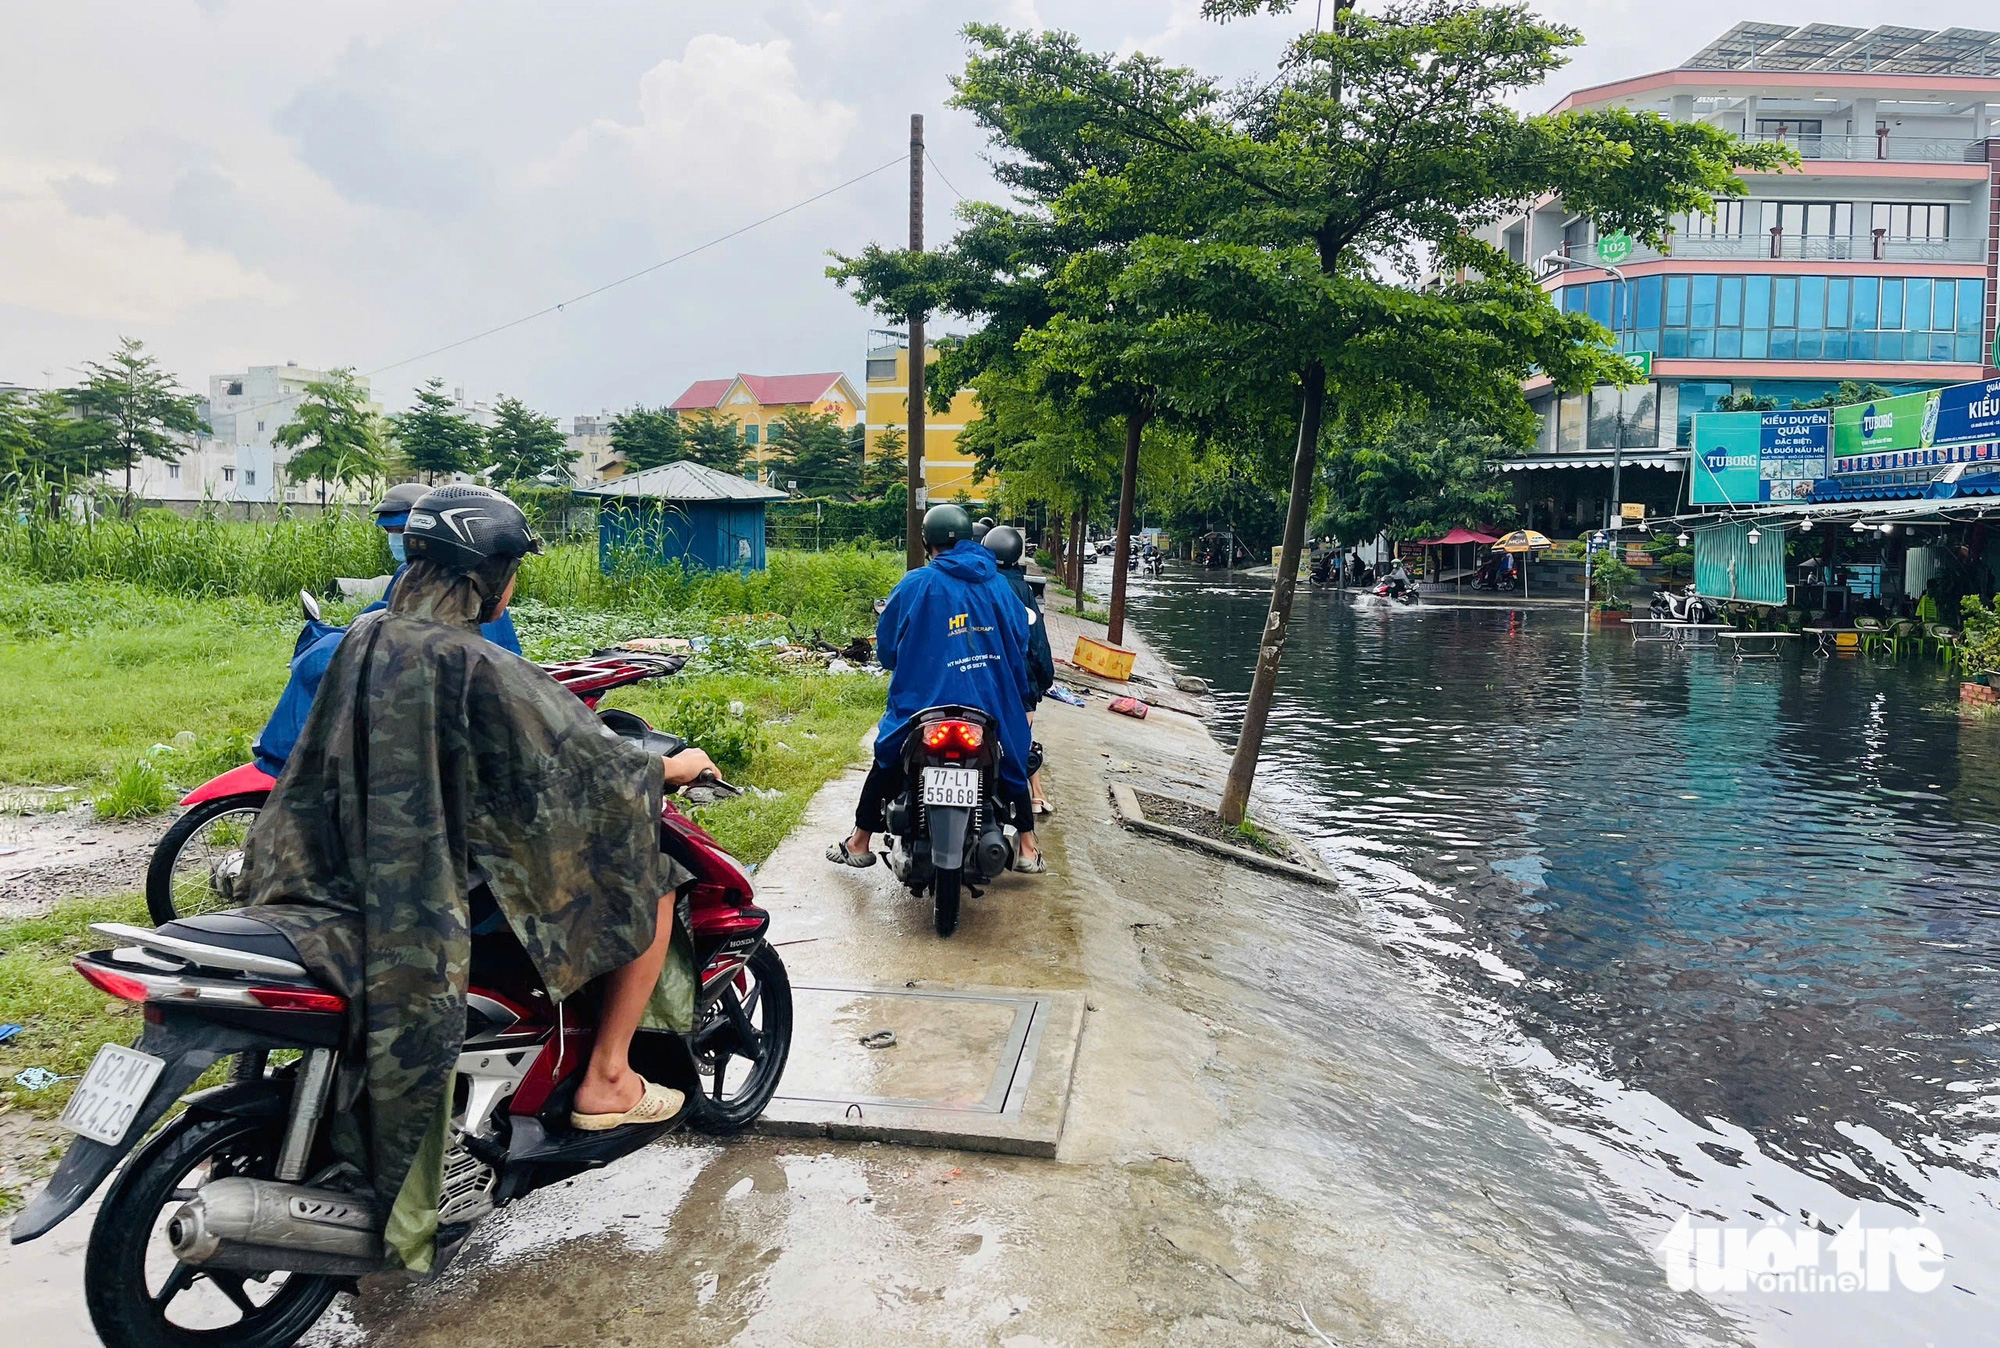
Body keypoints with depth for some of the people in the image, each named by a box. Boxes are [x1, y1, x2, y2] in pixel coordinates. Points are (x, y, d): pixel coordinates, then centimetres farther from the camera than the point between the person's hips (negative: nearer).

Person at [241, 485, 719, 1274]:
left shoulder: (364, 641, 3)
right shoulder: (475, 666, -21)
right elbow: (580, 762, -16)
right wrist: (674, 768, 1)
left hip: (361, 880, 9)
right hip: (446, 892, -8)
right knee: (652, 882, 4)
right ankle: (605, 1081, 12)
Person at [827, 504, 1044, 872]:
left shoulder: (916, 584, -6)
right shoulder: (996, 582, 4)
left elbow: (886, 644, 1)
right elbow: (1020, 641, 10)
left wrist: (902, 667, 23)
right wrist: (1019, 700, 23)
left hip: (928, 699, -2)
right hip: (992, 701, 3)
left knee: (886, 763, 15)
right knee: (1012, 762, 22)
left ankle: (858, 844, 21)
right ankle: (1027, 850, 23)